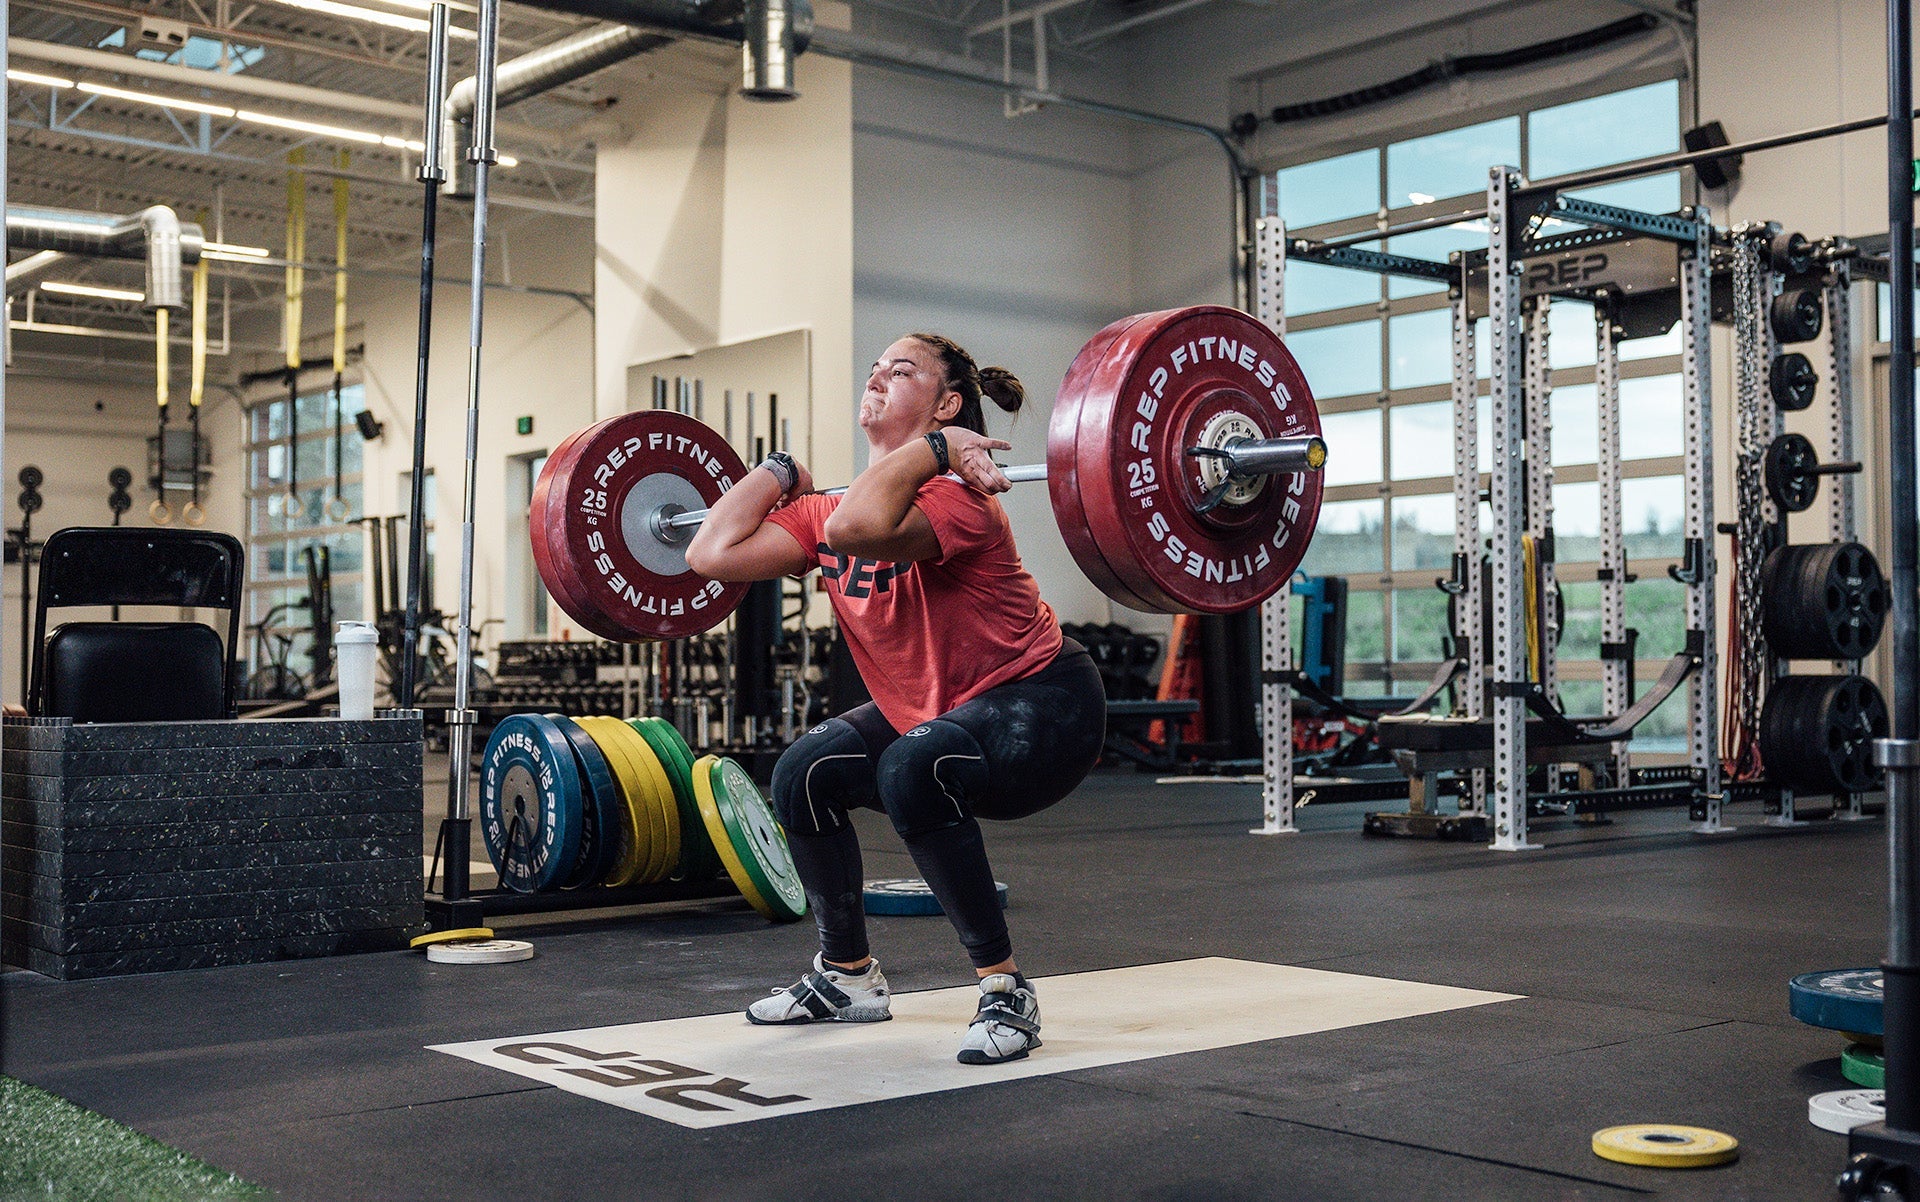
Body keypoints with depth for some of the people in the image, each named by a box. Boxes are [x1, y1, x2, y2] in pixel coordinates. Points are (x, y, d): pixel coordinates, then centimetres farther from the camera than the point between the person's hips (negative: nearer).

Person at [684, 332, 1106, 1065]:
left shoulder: (955, 500, -25)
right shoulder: (831, 513, 0)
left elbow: (857, 529, -47)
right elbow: (713, 553, -7)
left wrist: (930, 449, -33)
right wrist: (779, 473, 4)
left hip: (1040, 706, -9)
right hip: (934, 708, 9)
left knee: (912, 769, -35)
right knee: (804, 774, 4)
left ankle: (1007, 994, -20)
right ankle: (849, 977, 21)